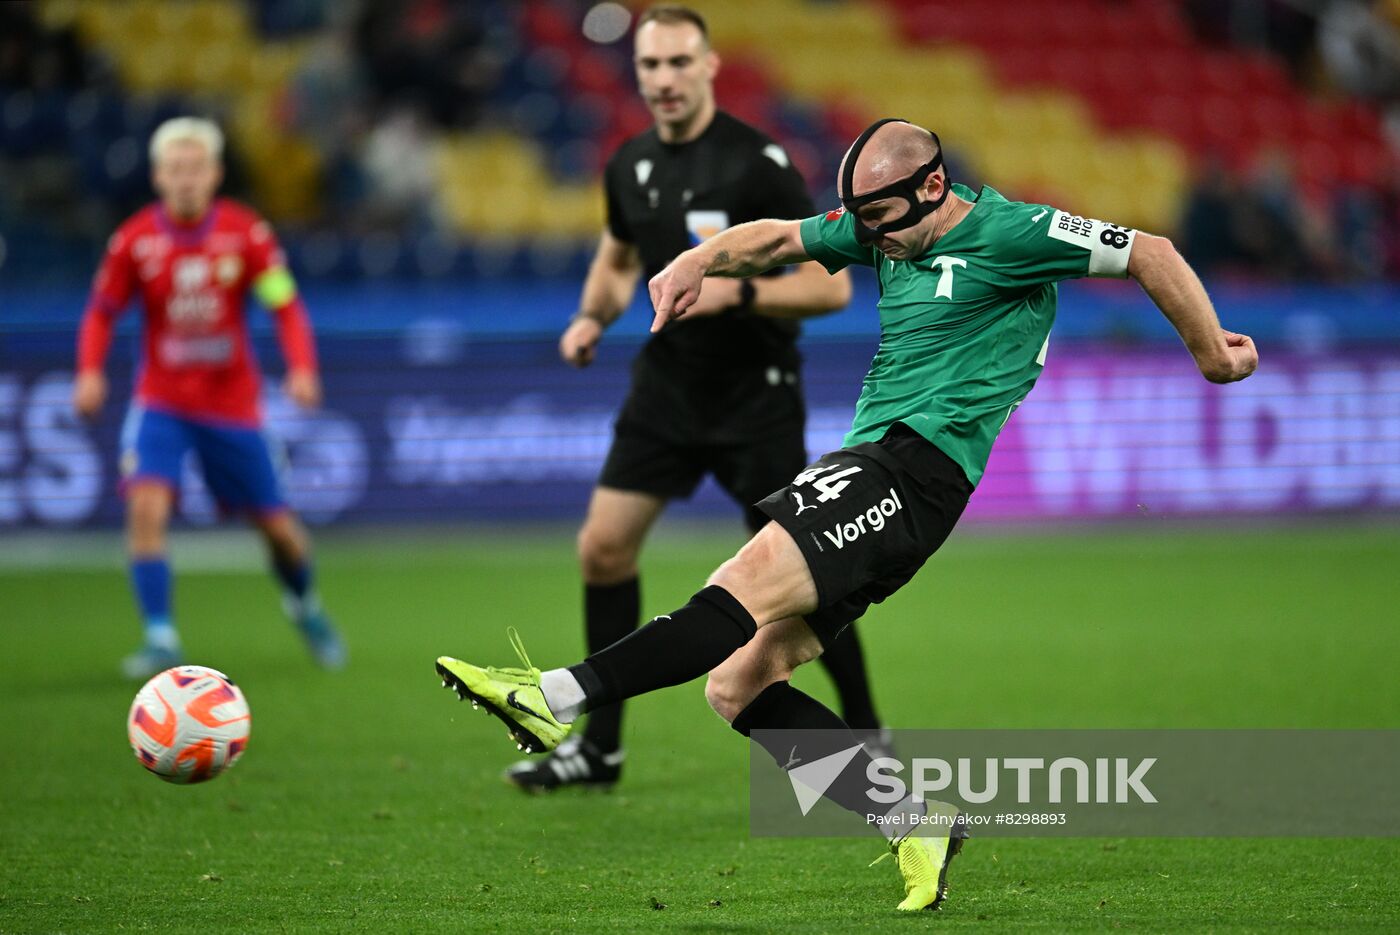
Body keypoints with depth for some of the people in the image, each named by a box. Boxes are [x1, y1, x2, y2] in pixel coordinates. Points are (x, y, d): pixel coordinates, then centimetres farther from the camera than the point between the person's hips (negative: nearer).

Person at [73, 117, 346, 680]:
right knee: (145, 506, -23)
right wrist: (90, 372, -13)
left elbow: (286, 308, -6)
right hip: (161, 399, 0)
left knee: (275, 523, 7)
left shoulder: (246, 233, -9)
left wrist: (302, 369, -23)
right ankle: (160, 639, -15)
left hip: (231, 403, 0)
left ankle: (304, 605, 39)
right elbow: (102, 312, 4)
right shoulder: (134, 240, -8)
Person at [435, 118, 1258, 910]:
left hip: (918, 465, -9)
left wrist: (1212, 350, 6)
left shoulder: (1007, 233, -5)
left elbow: (1150, 254, -1)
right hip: (868, 465, 9)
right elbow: (780, 238, 28)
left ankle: (560, 698, -35)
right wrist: (702, 260, 8)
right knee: (739, 685, -1)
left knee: (752, 580, -27)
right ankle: (915, 828, -2)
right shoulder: (887, 229, 17)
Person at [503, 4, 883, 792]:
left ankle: (865, 733, 12)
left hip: (755, 397, -6)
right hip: (666, 388, 6)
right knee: (603, 547, 0)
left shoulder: (757, 162, -16)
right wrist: (594, 316, 4)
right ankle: (600, 747, 11)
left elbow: (831, 286, -17)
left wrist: (736, 292, -28)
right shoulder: (631, 165, 4)